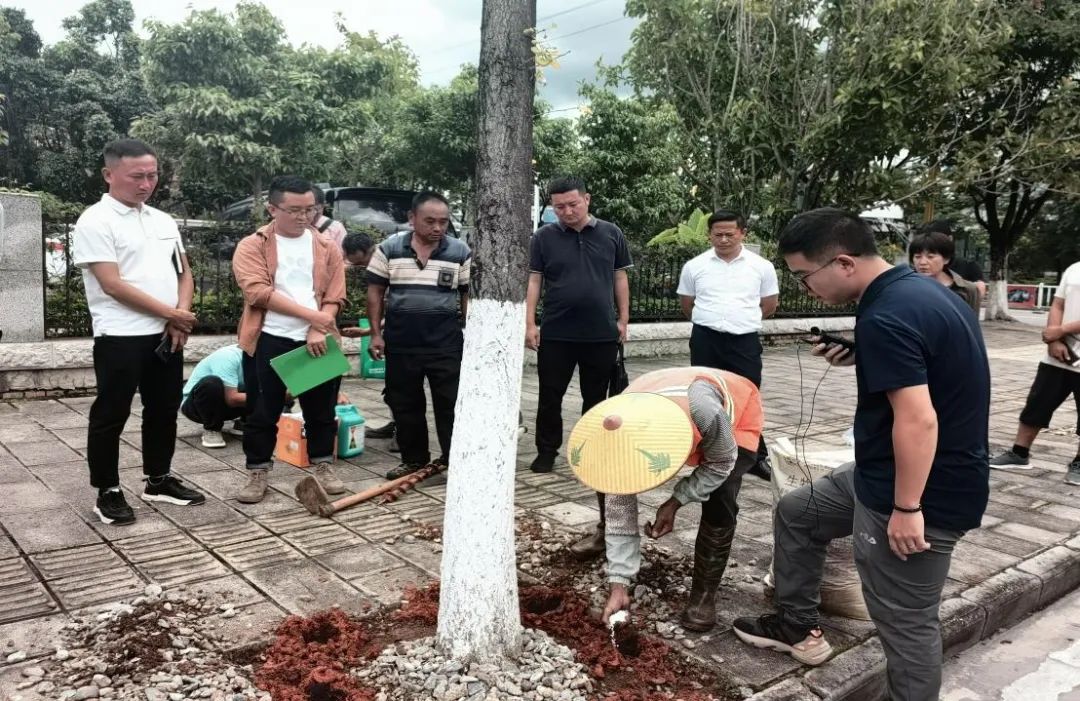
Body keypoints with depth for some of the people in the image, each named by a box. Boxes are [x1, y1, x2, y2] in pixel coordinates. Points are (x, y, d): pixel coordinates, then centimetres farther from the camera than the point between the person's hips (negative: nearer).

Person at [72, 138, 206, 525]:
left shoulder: (163, 220, 12)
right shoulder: (95, 221, -9)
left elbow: (184, 273, 14)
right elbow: (113, 285, -16)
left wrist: (181, 315, -4)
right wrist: (172, 314, -12)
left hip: (167, 335, 7)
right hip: (120, 337, -7)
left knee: (164, 410, 14)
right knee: (111, 415, 4)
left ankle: (159, 480, 28)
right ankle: (108, 492, 16)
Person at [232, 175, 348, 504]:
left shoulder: (327, 248, 8)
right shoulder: (252, 246, -2)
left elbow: (334, 297, 3)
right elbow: (258, 292, -14)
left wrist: (318, 331, -12)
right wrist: (310, 314, -17)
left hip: (316, 341, 3)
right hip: (270, 341, -2)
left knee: (321, 409, 11)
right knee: (263, 412, 5)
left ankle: (322, 467, 26)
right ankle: (257, 474, 18)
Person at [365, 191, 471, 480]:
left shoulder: (461, 253, -1)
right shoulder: (389, 249, 0)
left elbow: (468, 295, 5)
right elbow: (376, 291, 4)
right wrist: (376, 333, -1)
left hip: (446, 343, -1)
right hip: (400, 342, 1)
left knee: (451, 405, 1)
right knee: (405, 405, 11)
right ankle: (413, 459, 25)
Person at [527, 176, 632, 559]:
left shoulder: (611, 233, 3)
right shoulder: (544, 236, 0)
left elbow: (620, 278, 9)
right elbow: (533, 281, 0)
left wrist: (622, 320, 6)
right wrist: (529, 324, -6)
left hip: (601, 334, 1)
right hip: (556, 334, -1)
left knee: (596, 401, 11)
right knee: (550, 397, 7)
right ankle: (546, 451, 22)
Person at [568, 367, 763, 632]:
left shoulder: (703, 411, -48)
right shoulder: (621, 430, -32)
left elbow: (721, 463, -25)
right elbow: (620, 506, -23)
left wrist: (675, 503, -28)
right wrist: (618, 585, -22)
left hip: (739, 413, -3)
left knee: (719, 502, -23)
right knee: (608, 481, -5)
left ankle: (704, 594, -6)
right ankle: (602, 539, 23)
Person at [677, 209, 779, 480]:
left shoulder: (761, 266, 1)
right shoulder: (694, 266, 2)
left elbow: (769, 306, 10)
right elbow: (686, 305, 13)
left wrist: (740, 319, 10)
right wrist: (712, 321, 12)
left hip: (745, 342, -1)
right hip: (706, 341, 1)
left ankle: (756, 457, 19)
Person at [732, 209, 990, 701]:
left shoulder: (884, 318, -26)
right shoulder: (918, 288, 6)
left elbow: (918, 420, -30)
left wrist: (906, 508, -23)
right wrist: (862, 359, 5)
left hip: (927, 493, -11)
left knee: (905, 624, 6)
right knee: (796, 512, 22)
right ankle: (798, 627, 36)